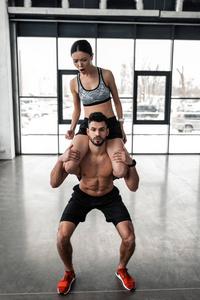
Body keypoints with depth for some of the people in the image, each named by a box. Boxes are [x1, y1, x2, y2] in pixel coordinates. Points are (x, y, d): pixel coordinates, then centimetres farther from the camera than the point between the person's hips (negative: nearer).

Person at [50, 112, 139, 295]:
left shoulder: (117, 152, -26)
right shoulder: (76, 152, -27)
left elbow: (133, 187, -24)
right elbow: (54, 184, -24)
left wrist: (131, 164, -42)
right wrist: (61, 160, -42)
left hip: (109, 197, 0)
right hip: (83, 196, 0)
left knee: (129, 238, -14)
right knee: (62, 237, -17)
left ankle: (122, 270, 21)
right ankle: (69, 273, 16)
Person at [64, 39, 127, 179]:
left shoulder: (106, 74, -3)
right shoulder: (74, 83, 2)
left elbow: (117, 101, 7)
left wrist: (121, 127, 6)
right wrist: (72, 129, -3)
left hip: (111, 125, -1)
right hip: (87, 126, 1)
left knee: (120, 172, -21)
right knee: (69, 167, -26)